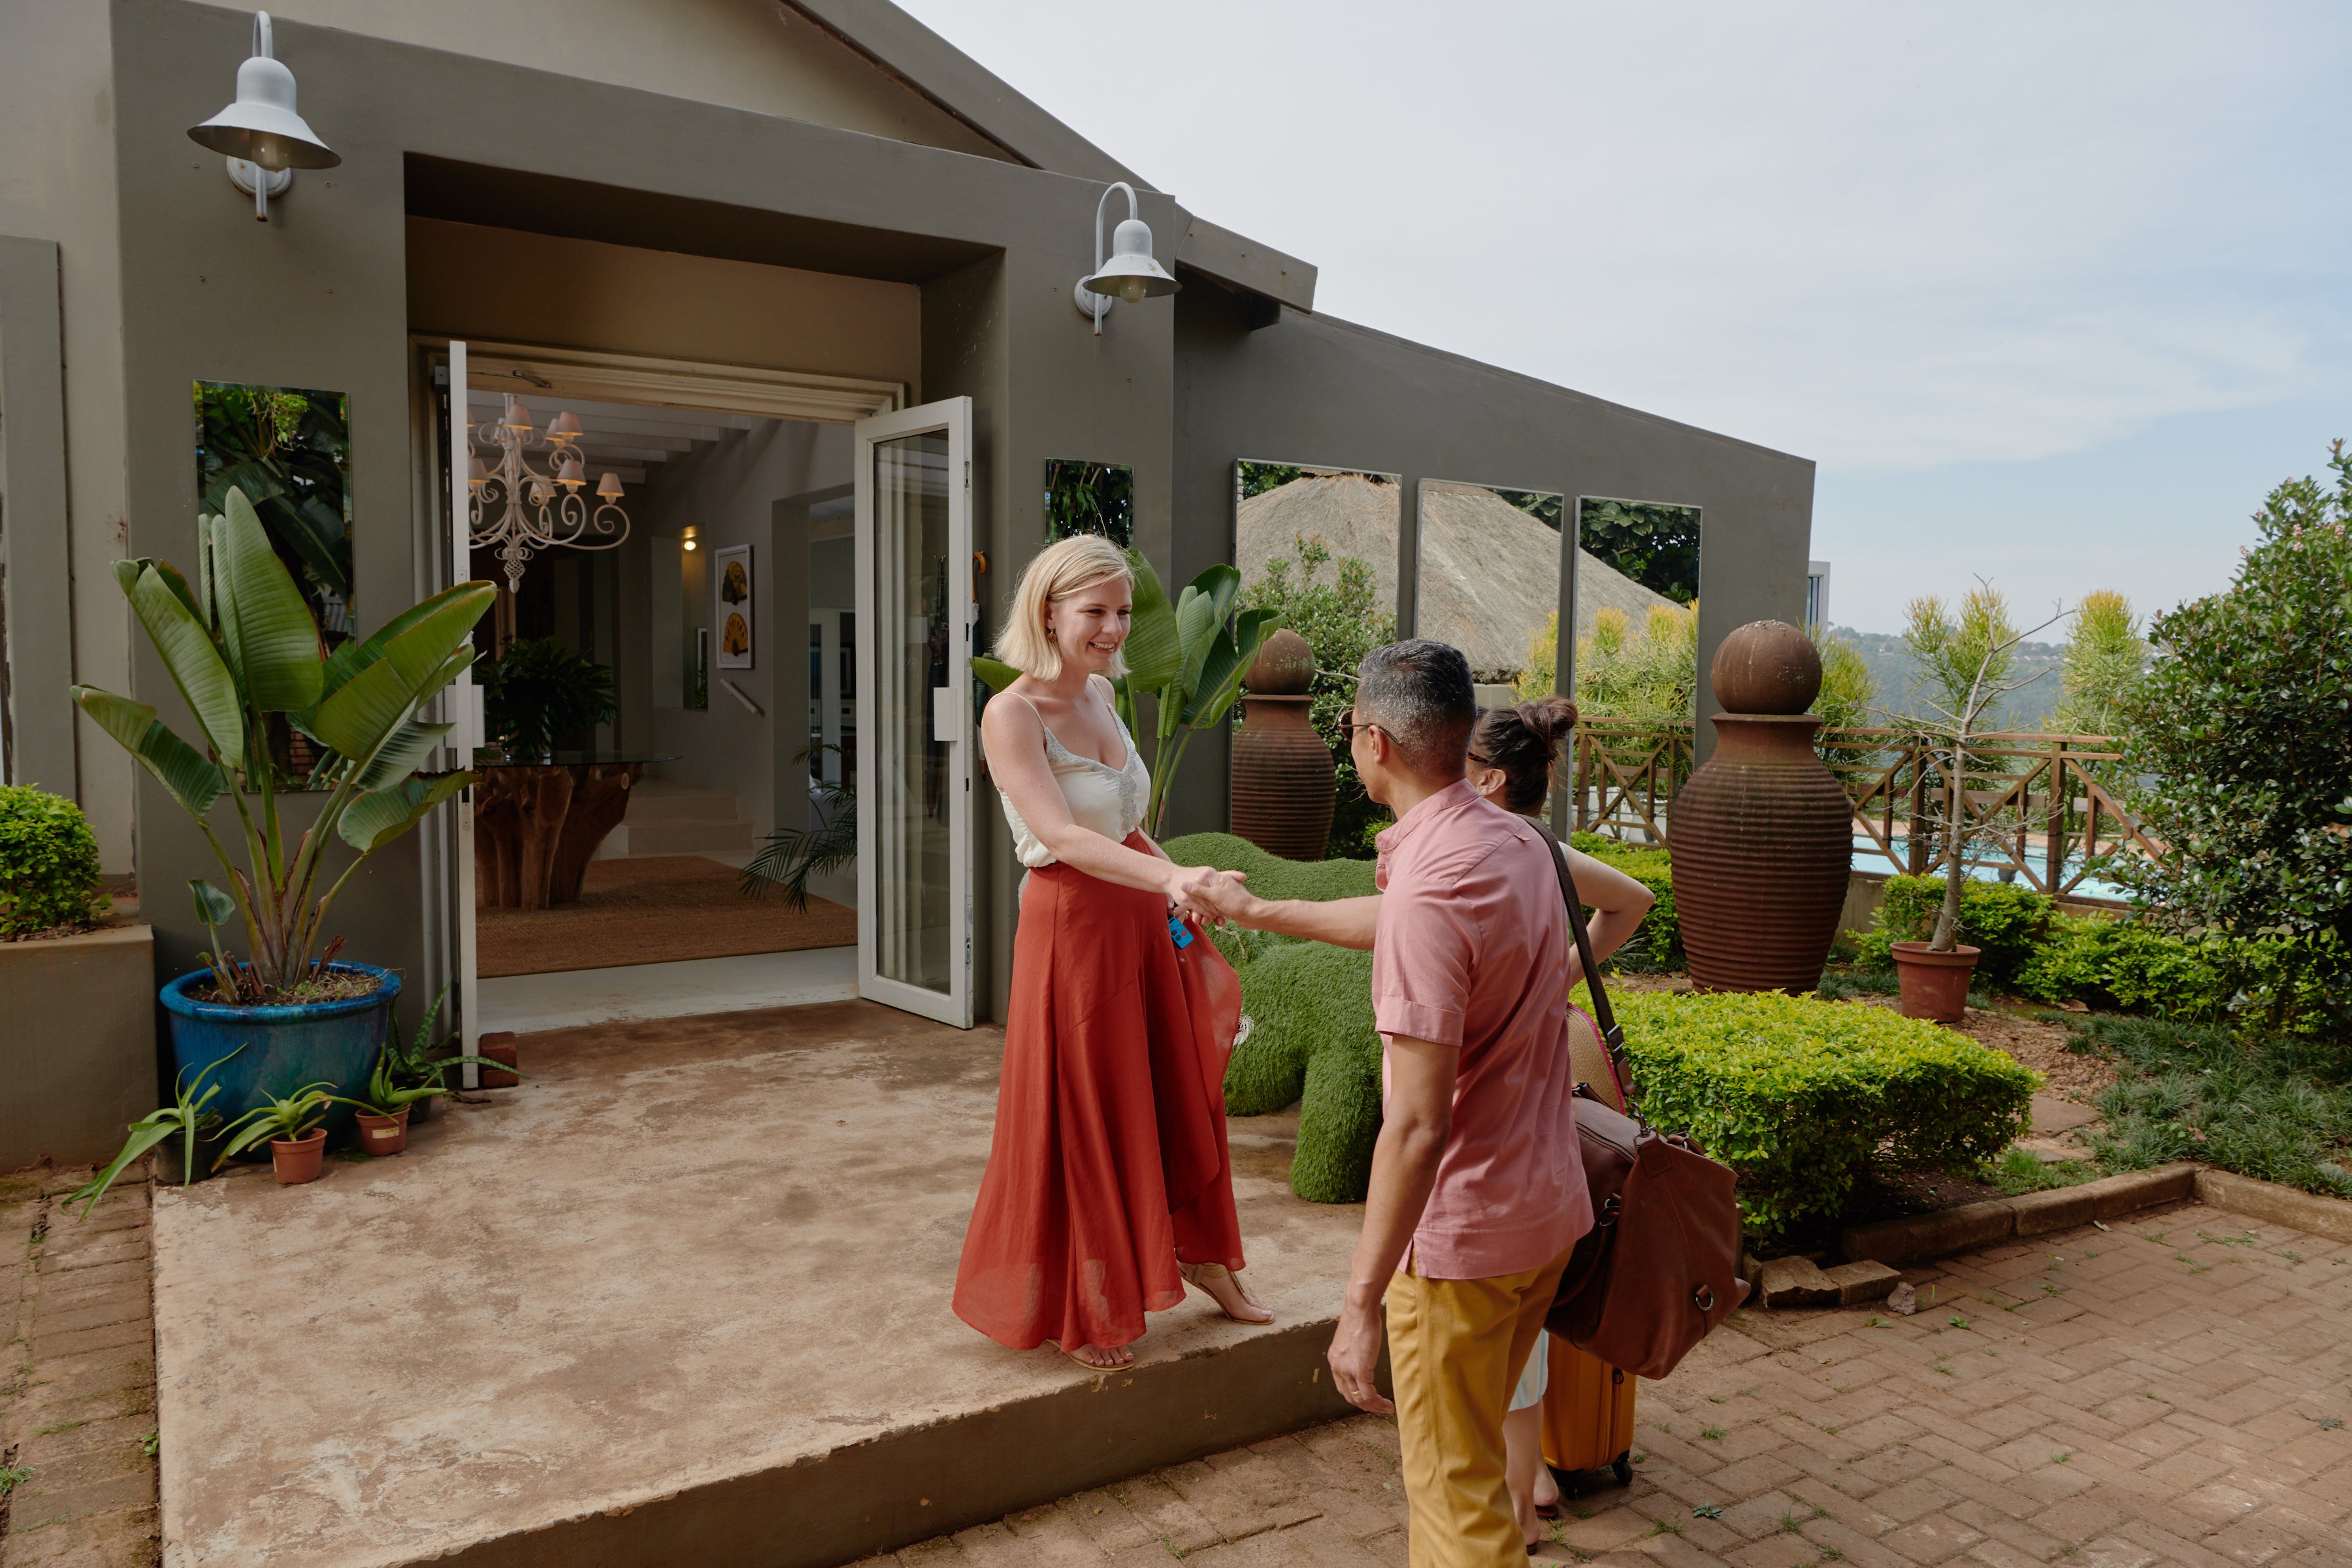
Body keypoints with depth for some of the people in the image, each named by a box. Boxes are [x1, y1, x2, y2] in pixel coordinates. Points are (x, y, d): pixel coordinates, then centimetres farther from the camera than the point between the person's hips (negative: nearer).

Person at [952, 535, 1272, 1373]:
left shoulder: (1101, 695, 6)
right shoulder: (1012, 715, -17)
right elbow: (1061, 837, -28)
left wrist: (1176, 885, 6)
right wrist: (1169, 876, -39)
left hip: (1141, 921, 7)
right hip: (1070, 927, -7)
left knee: (1180, 1091, 17)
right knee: (1082, 1116, 7)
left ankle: (1198, 1251, 39)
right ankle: (1083, 1310, 26)